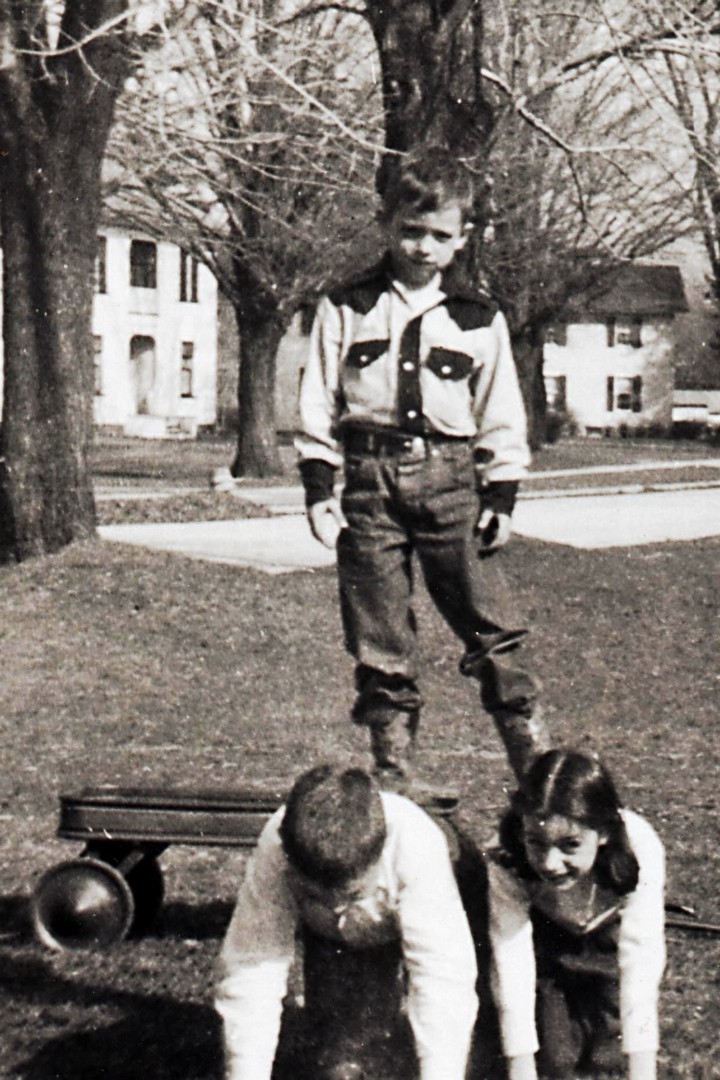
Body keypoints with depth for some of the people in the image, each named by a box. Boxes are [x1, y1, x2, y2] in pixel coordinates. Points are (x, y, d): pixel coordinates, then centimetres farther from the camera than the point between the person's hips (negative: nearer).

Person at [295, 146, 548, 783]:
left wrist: (502, 498, 4)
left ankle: (535, 758, 4)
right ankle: (393, 765, 13)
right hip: (370, 480, 0)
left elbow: (502, 418, 10)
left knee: (492, 628, -4)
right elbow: (318, 403, 7)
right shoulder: (346, 310, 6)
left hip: (449, 480, 0)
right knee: (379, 641, 4)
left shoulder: (479, 318, 8)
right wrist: (319, 489, 0)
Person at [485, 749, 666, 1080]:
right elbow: (511, 964, -33)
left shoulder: (640, 850, -38)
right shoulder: (507, 864, -37)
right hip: (545, 932, 0)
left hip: (608, 932, 0)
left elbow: (641, 962, -37)